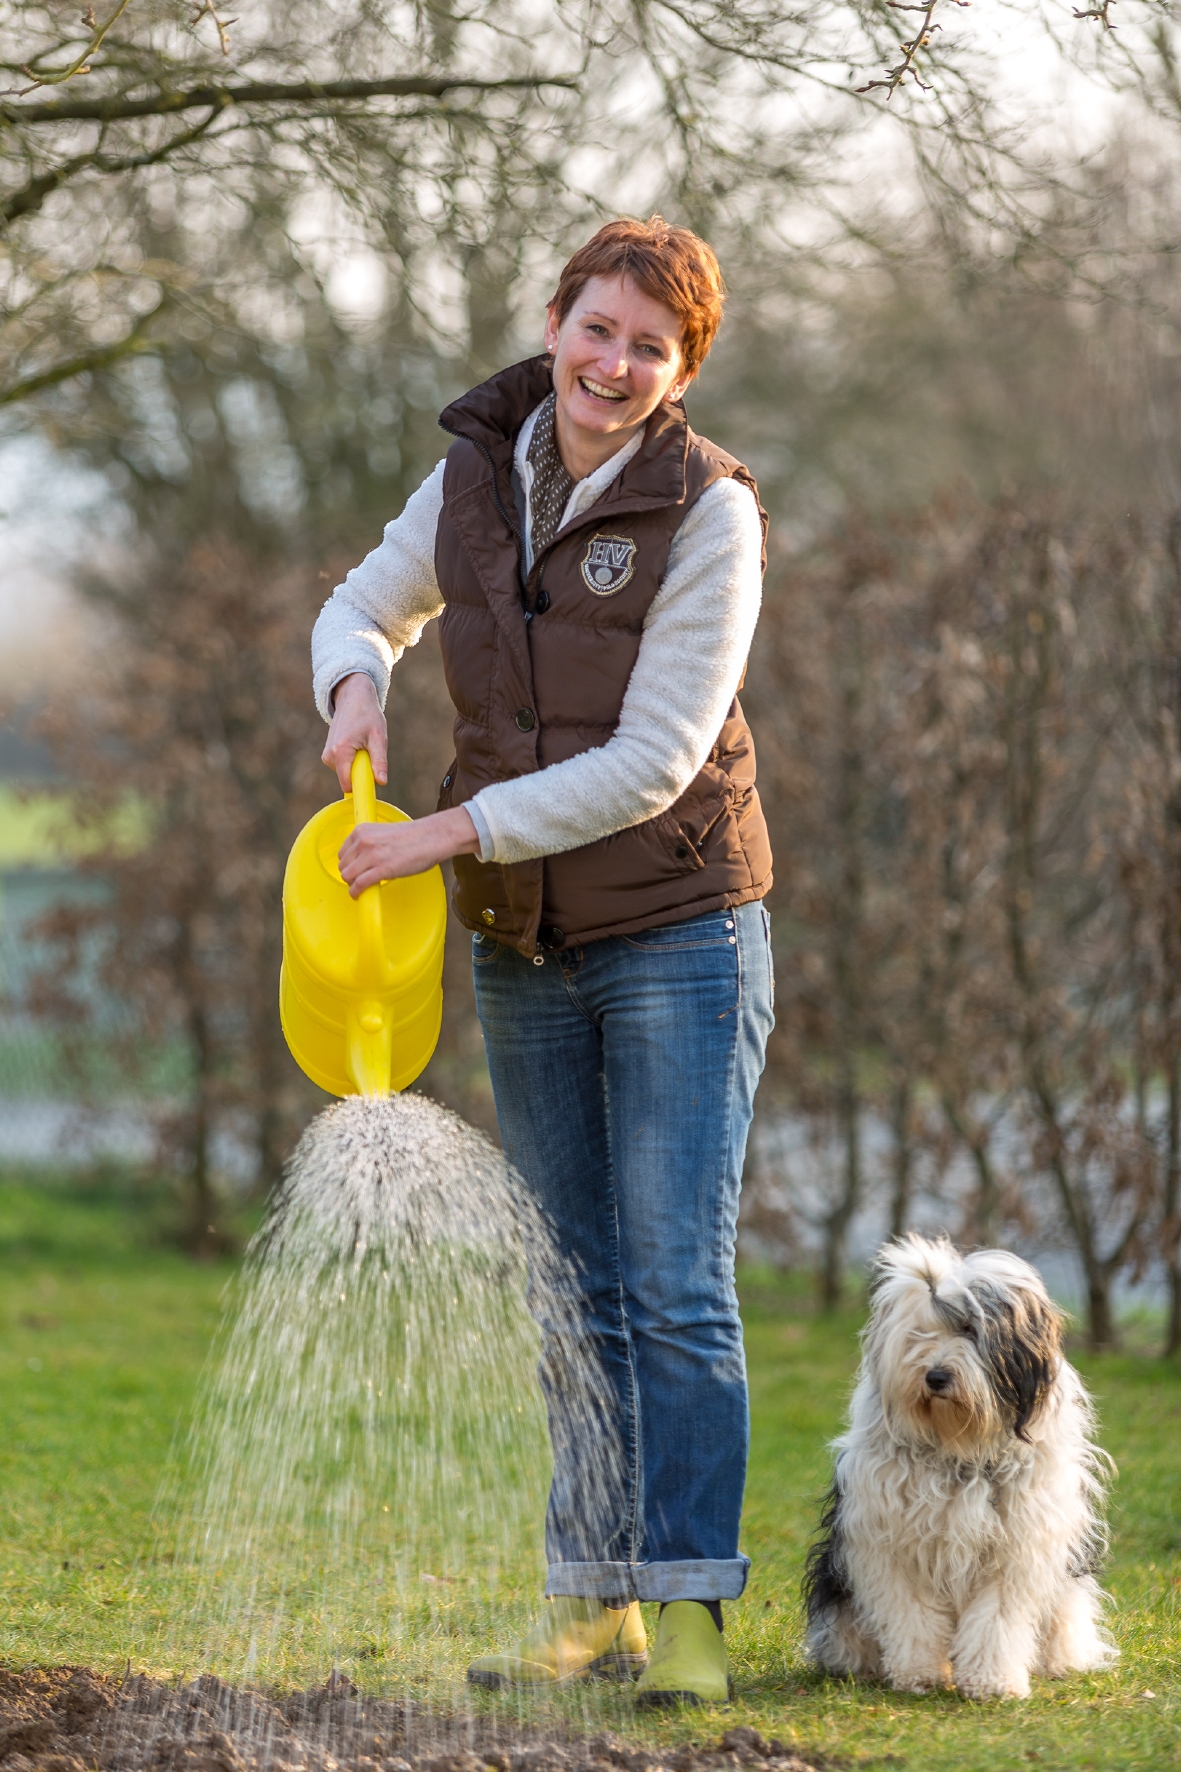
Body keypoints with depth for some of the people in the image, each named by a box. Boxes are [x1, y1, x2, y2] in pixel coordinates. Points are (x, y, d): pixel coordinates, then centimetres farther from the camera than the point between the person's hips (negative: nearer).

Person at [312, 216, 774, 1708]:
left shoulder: (709, 512, -15)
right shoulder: (477, 471, 1)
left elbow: (653, 766, -19)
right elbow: (367, 606, 17)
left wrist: (448, 833, -20)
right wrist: (356, 685, -7)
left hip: (678, 933, -5)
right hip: (523, 948, 5)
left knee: (679, 1286, -8)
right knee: (576, 1293, 10)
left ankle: (689, 1612, -5)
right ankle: (592, 1603, 16)